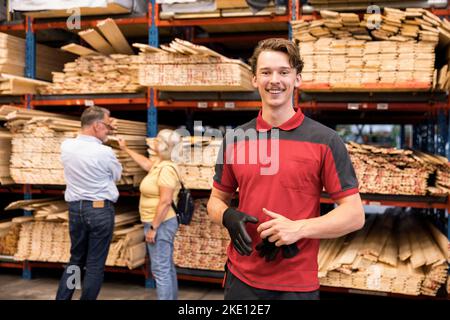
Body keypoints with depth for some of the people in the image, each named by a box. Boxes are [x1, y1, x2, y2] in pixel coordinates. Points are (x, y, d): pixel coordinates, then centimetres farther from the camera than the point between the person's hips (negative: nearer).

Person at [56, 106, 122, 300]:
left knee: (76, 259, 19)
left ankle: (62, 298, 17)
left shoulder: (66, 146, 0)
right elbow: (117, 175, 2)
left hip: (75, 208, 6)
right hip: (100, 210, -5)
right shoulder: (104, 152, -16)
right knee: (95, 264, 4)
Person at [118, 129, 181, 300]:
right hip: (162, 224, 10)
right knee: (167, 267, 16)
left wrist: (153, 228, -22)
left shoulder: (166, 168, -20)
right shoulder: (159, 164, 10)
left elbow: (165, 202, -25)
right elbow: (145, 163, 32)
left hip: (160, 224, -10)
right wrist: (126, 149, 41)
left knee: (160, 269, -6)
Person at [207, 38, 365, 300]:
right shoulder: (234, 139, 3)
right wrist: (228, 217, -9)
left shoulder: (325, 140, -7)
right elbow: (217, 199, 13)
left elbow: (354, 214, -7)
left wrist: (299, 228, -20)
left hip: (297, 285, -3)